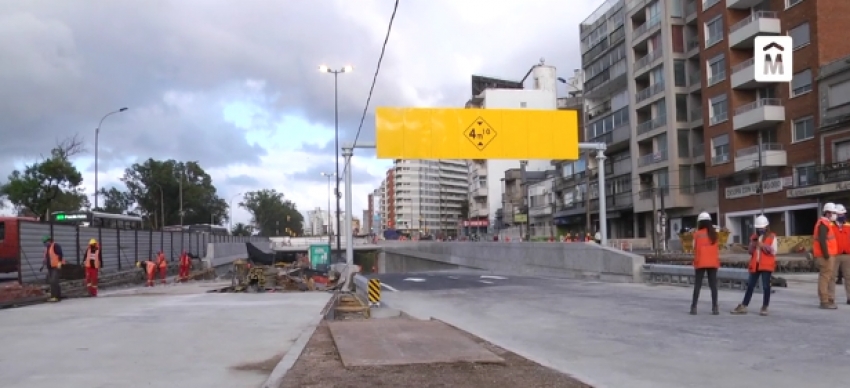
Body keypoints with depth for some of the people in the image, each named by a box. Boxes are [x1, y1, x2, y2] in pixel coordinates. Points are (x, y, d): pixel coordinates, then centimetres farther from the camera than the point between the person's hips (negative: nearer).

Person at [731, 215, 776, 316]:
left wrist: (762, 245, -16)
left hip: (766, 265, -4)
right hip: (755, 265, 5)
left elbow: (773, 251, -8)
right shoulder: (754, 237, 14)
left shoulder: (772, 237, 0)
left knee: (765, 286, -2)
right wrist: (753, 244, -5)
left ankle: (764, 307, 6)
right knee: (750, 286, 7)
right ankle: (743, 306, 11)